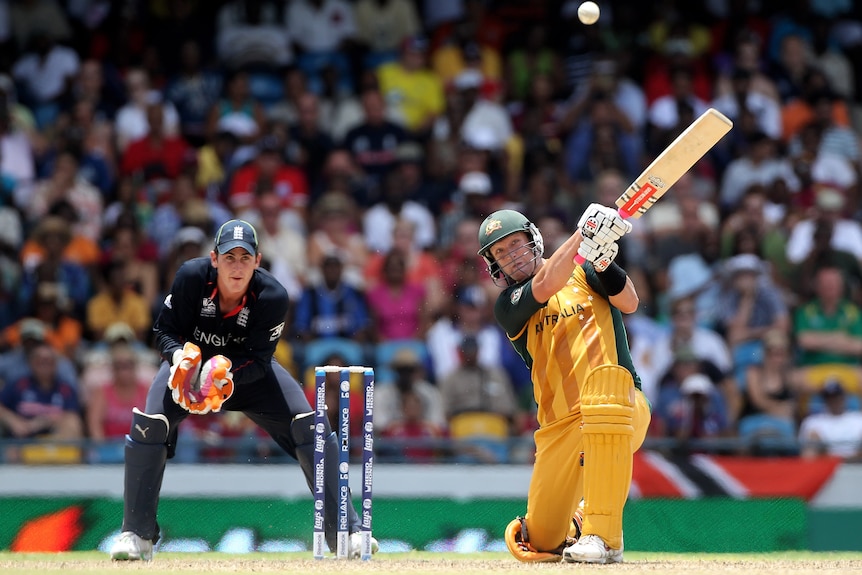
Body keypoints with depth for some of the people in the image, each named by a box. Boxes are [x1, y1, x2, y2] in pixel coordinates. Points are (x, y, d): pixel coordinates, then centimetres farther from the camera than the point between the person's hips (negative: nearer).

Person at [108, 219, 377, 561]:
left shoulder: (273, 297, -28)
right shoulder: (191, 277, -28)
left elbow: (258, 361, -24)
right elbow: (165, 330, -18)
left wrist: (225, 370, -44)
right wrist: (179, 355, -40)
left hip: (247, 369, 0)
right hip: (190, 362, 0)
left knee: (309, 426, -16)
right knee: (149, 424, -24)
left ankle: (346, 532, -5)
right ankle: (137, 535, -9)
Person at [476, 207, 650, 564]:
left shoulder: (582, 271, 12)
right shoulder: (508, 306, 9)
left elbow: (629, 303, -4)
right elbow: (544, 287, -12)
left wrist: (603, 262, -20)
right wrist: (583, 236, -20)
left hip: (623, 412, -2)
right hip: (560, 427, 2)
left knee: (604, 376, -40)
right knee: (542, 542, -7)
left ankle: (604, 535, -36)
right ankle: (578, 525, 35)